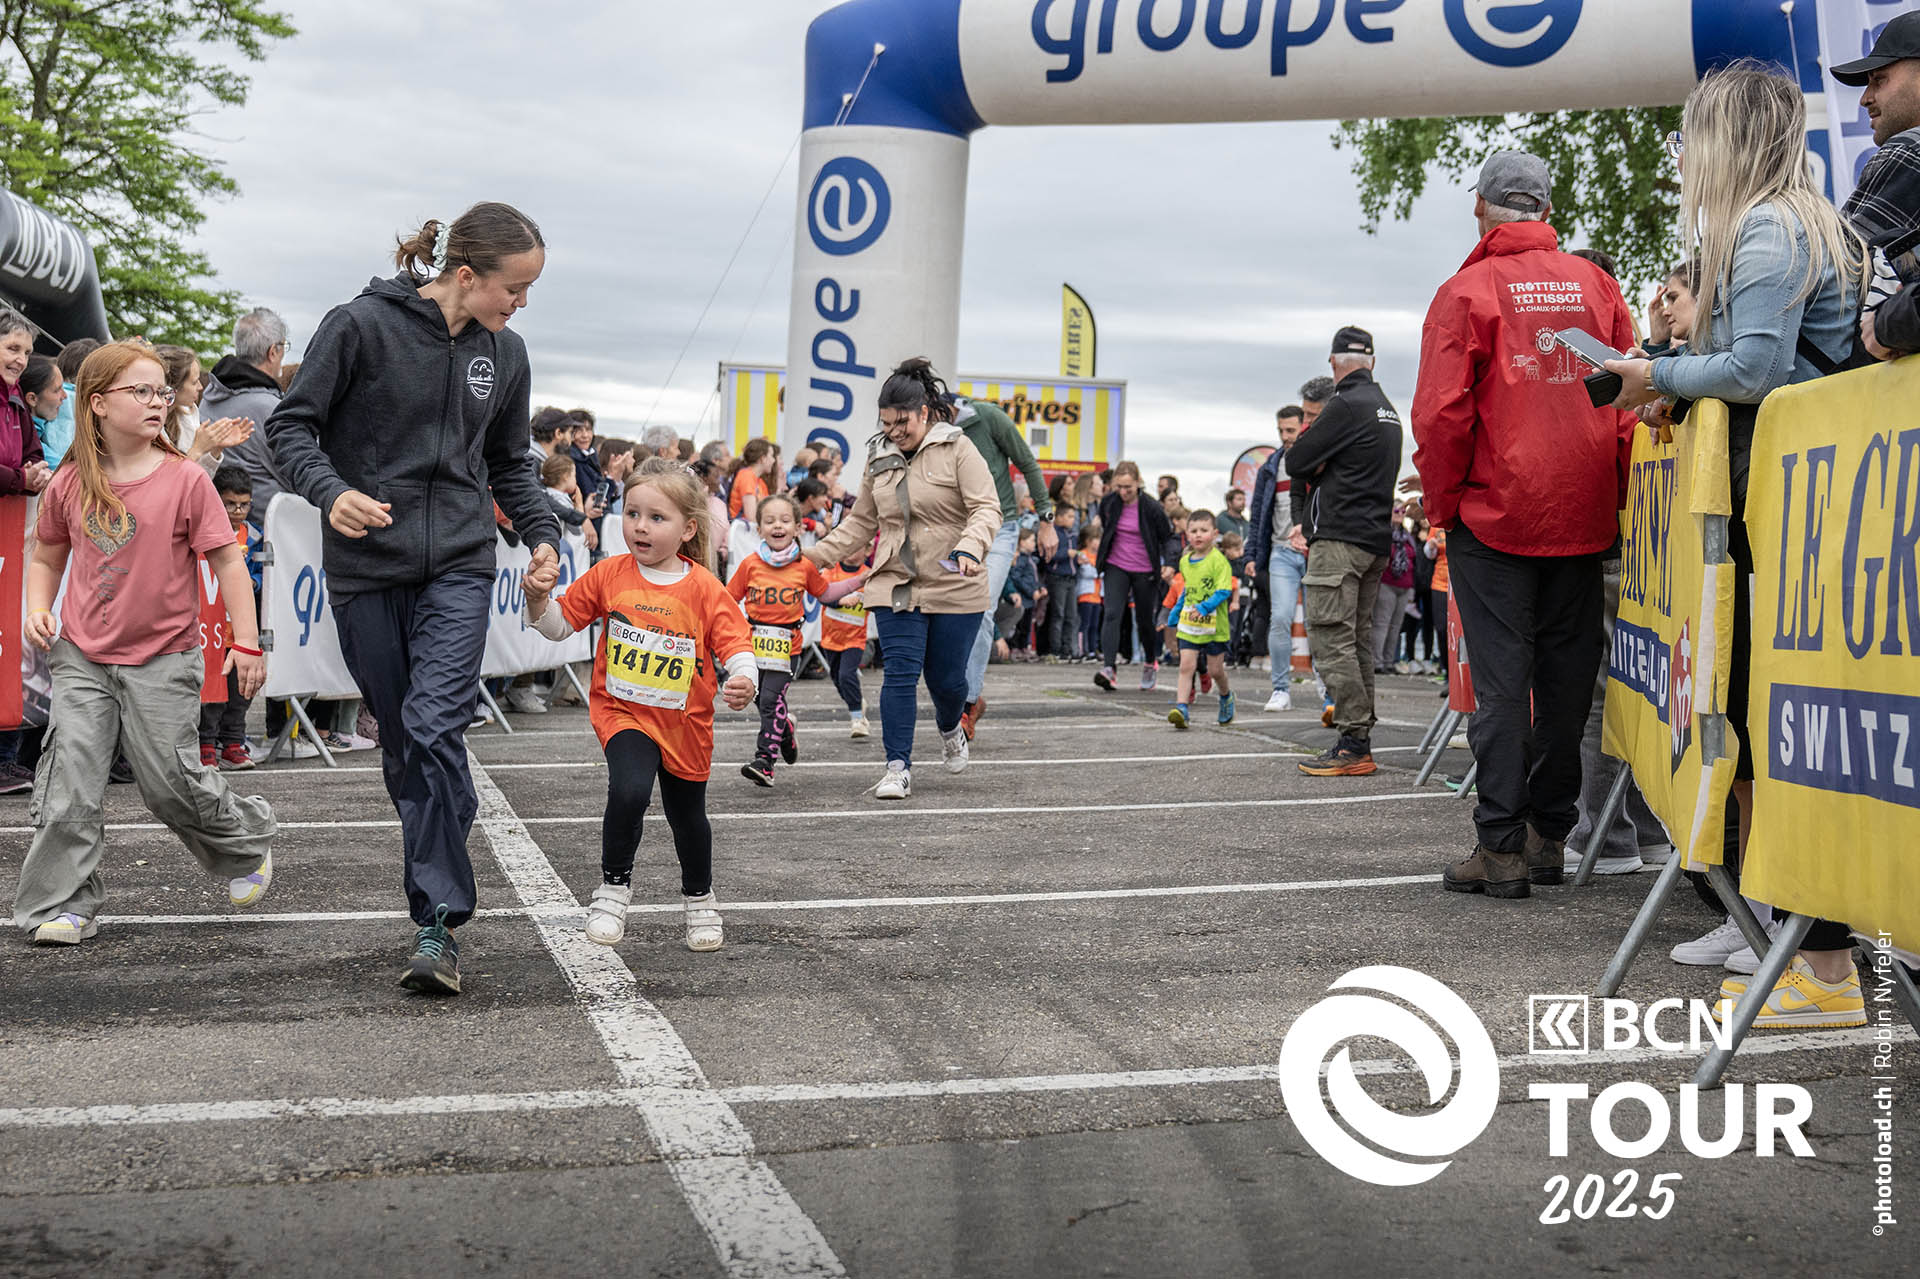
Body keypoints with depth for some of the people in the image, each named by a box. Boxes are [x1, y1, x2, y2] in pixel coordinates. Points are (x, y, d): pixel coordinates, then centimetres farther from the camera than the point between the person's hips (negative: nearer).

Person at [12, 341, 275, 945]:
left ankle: (248, 842, 28)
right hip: (82, 657, 3)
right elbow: (47, 557, 17)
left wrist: (246, 641, -8)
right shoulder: (70, 485, 2)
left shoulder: (185, 480, -7)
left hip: (163, 660, -3)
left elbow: (227, 560, -5)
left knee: (171, 780, 1)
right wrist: (38, 608, -1)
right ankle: (62, 905, 8)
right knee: (70, 779, -2)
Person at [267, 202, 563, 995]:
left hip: (458, 567, 1)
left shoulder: (504, 353, 7)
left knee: (436, 730, -15)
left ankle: (438, 923, -15)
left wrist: (540, 532, 3)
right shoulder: (362, 326, -7)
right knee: (400, 742, 6)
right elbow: (290, 425, -4)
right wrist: (331, 490, -23)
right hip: (366, 570, -1)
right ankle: (439, 881, 25)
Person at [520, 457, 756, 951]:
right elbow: (559, 625, 3)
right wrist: (539, 599, -17)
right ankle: (613, 888, -4)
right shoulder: (609, 575, -6)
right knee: (629, 790, -27)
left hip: (685, 721, 1)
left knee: (687, 814, 16)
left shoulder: (704, 589, -11)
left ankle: (698, 899, 43)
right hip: (623, 712, -1)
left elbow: (736, 647, -13)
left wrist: (742, 683, -34)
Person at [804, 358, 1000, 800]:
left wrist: (969, 548, -32)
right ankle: (898, 768, -2)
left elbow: (987, 509, -13)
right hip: (896, 586, 3)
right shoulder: (880, 458, 10)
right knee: (899, 675, -7)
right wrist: (814, 555, 8)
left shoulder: (957, 450, -5)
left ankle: (950, 729, 39)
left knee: (946, 678, 6)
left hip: (954, 588, -3)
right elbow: (860, 523, 17)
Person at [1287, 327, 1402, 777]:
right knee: (1357, 639, 10)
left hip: (1341, 537, -9)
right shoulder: (1387, 410, 18)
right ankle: (1359, 741, 11)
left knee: (1330, 637, -9)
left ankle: (1354, 744, -11)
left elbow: (1296, 463, -11)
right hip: (1376, 537, 9)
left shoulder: (1346, 405, -11)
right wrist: (1306, 518, 11)